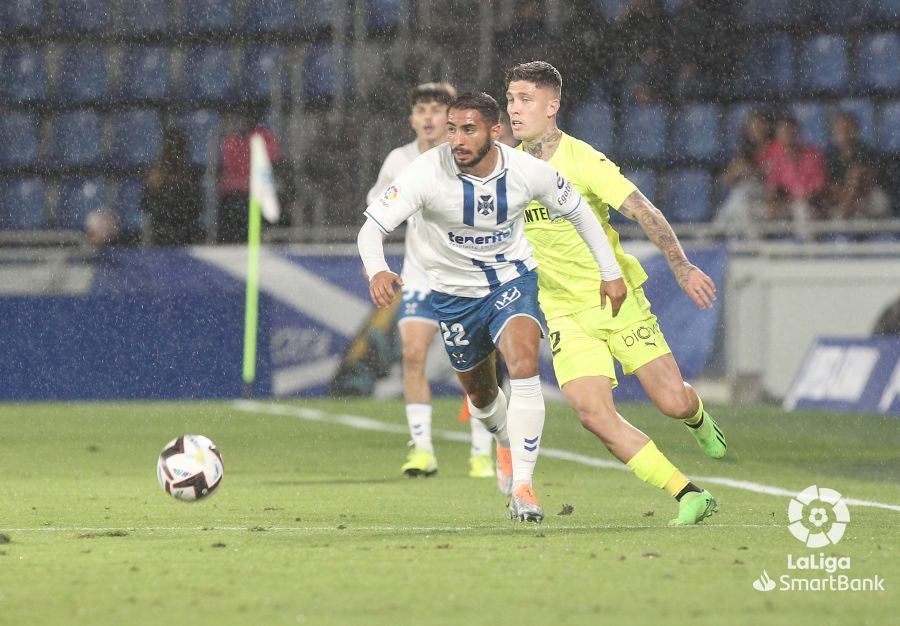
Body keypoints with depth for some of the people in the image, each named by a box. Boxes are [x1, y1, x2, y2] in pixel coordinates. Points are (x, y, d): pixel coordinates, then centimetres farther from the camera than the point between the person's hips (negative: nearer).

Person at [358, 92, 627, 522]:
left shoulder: (529, 172, -19)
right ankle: (508, 442, 51)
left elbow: (577, 211, 0)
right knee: (480, 393, 15)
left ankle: (523, 487, -24)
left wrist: (610, 272, 4)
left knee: (523, 364, -26)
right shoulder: (428, 172, -26)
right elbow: (372, 226, -29)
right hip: (454, 291, 1)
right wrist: (376, 270, -50)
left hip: (513, 280, -1)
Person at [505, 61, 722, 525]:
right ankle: (689, 495, -10)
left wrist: (681, 267, -26)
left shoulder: (581, 160, -12)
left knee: (672, 401, -7)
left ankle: (698, 418, 34)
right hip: (565, 316, 3)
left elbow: (643, 211, -17)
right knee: (593, 412, -18)